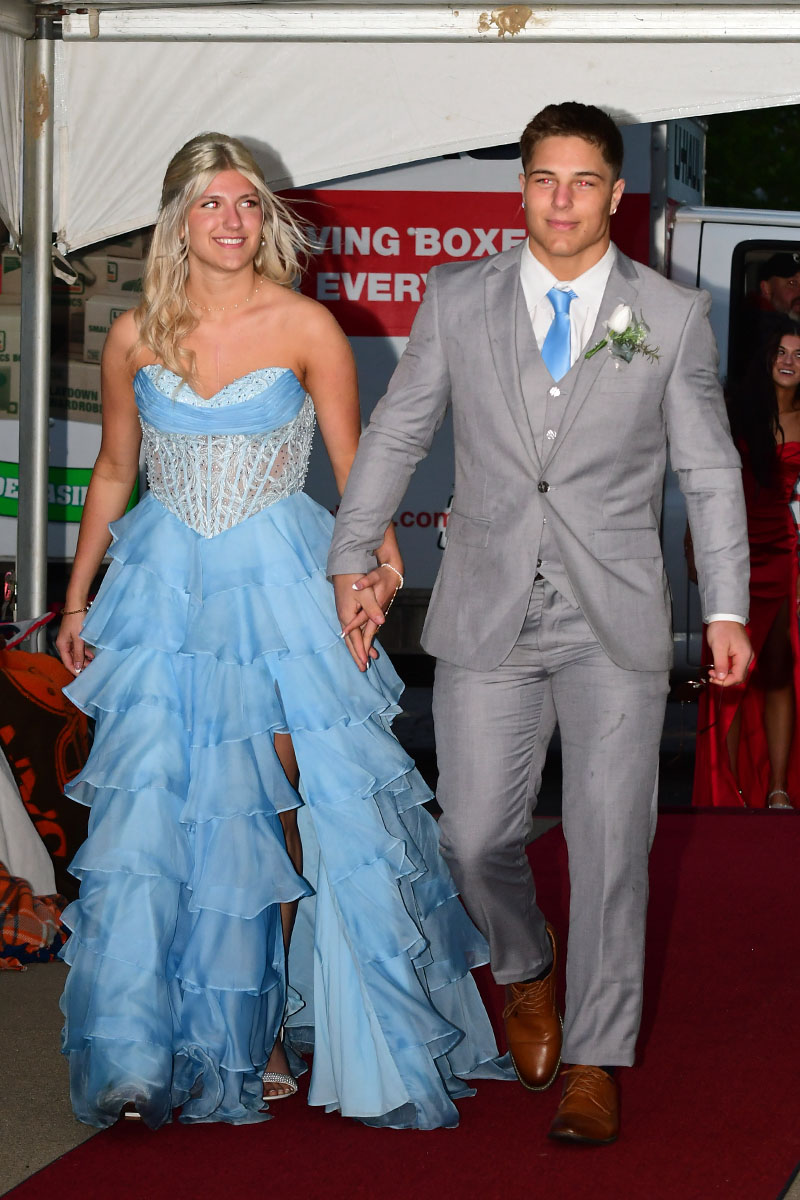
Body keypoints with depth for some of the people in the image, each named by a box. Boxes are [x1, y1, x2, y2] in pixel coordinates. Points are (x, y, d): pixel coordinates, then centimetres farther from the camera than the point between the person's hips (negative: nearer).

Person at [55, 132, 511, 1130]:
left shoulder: (306, 328, -4)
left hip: (280, 581, -1)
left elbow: (354, 464, -1)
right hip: (165, 584, 2)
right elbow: (114, 469, 13)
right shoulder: (135, 337, 2)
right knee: (155, 813, -3)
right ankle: (139, 1057, 5)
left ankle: (261, 1032, 14)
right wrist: (77, 600, 14)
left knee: (277, 807, -2)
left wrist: (380, 553, -17)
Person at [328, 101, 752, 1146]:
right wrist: (353, 561, 7)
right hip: (487, 617, 1)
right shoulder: (458, 299, 4)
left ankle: (596, 1059, 13)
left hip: (616, 626, -1)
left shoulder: (673, 316, 2)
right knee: (476, 837, 1)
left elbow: (710, 471, 5)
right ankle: (527, 973, 34)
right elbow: (395, 434, 12)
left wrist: (728, 609, 0)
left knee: (610, 845, -1)